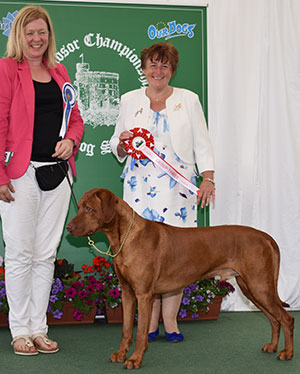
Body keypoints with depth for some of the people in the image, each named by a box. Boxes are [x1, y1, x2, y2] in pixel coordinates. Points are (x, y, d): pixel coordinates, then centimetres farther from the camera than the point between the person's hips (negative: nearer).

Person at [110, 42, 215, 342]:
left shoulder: (188, 100, 10)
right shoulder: (129, 100, 12)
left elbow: (201, 143, 9)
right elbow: (117, 146, 17)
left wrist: (208, 178, -3)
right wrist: (123, 143, -6)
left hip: (177, 187, -1)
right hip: (141, 186, 1)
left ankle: (170, 320, 3)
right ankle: (150, 322, 4)